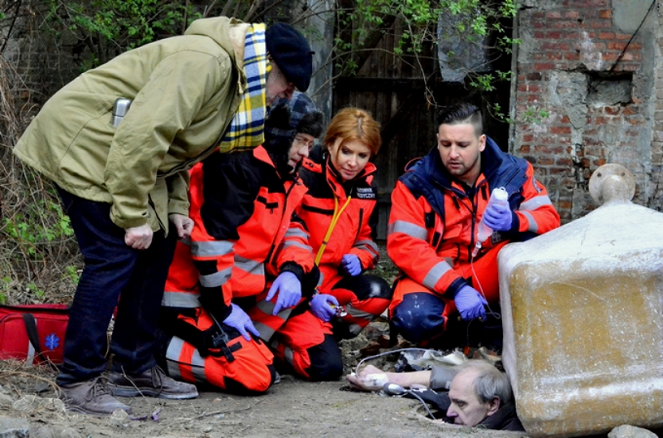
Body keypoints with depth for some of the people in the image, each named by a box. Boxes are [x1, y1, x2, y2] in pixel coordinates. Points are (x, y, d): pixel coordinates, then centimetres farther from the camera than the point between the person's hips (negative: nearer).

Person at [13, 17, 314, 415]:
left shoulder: (233, 76, 11)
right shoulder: (205, 61, -24)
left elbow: (177, 146, 17)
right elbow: (143, 132, -30)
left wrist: (176, 208, 4)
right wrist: (134, 216, -25)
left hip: (122, 157, 11)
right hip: (83, 143, -11)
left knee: (157, 246, 9)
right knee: (114, 256, -14)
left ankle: (135, 368, 16)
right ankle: (79, 382, -8)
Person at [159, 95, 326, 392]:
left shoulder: (283, 176, 12)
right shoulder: (236, 167, -19)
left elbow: (292, 230, 14)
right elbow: (211, 238, -24)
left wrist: (293, 271, -9)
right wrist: (222, 308, -20)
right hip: (192, 298, -10)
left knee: (305, 275, 5)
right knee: (255, 377, -19)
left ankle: (247, 344, 2)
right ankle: (159, 351, -8)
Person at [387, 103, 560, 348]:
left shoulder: (514, 172, -3)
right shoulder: (415, 184, -8)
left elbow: (549, 220, -9)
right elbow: (404, 246, -17)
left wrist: (514, 222, -34)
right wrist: (456, 288, -28)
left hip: (490, 278, 2)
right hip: (436, 279, -2)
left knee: (532, 239, -24)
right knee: (413, 318, -34)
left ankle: (497, 330, -11)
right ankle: (457, 332, 2)